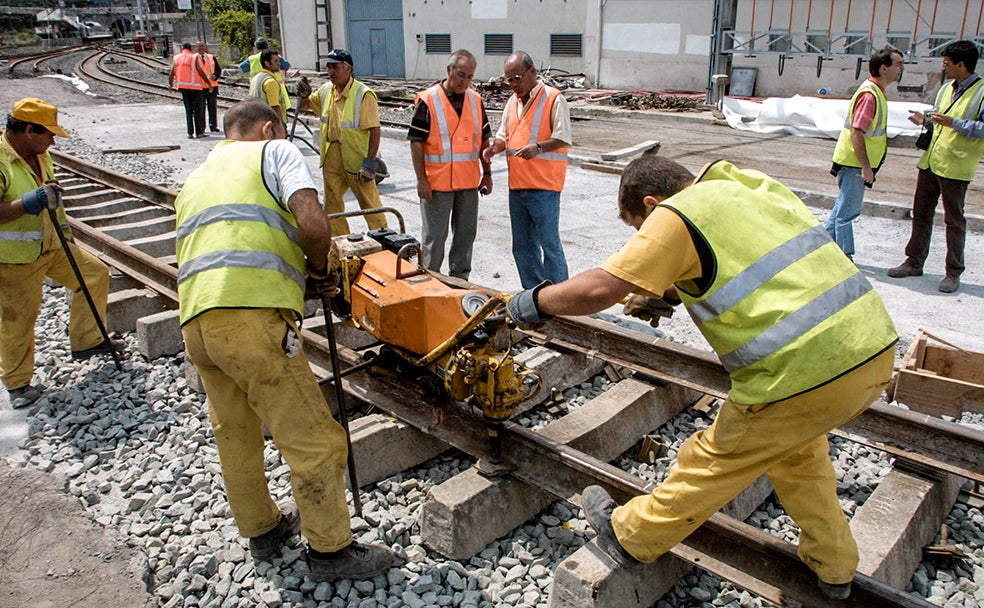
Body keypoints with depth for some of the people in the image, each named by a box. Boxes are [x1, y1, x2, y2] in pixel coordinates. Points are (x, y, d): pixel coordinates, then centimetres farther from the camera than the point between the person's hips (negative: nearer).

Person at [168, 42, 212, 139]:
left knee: (188, 110, 10)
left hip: (183, 87, 4)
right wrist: (209, 83, -1)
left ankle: (190, 133, 6)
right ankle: (199, 132, 2)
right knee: (198, 110, 3)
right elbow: (201, 72, -10)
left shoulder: (176, 58, 7)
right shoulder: (194, 58, -5)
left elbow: (171, 73, 5)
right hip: (195, 86, -4)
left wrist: (170, 85, 19)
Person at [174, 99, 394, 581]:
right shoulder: (275, 152, 9)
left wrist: (301, 279, 28)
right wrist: (320, 268, 9)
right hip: (252, 317, -8)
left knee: (235, 436, 22)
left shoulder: (195, 180, 31)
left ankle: (261, 530, 39)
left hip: (195, 322, 8)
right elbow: (312, 223, -10)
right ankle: (330, 551, 15)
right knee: (313, 440, 3)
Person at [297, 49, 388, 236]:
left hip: (356, 159, -7)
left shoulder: (363, 94, -14)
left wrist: (370, 162, -22)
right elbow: (305, 105, 25)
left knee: (369, 203, 1)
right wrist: (304, 96, 0)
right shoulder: (326, 90, 7)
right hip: (331, 157, 7)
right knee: (332, 203, 15)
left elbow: (374, 130, -17)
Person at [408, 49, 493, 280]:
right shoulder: (428, 100, -8)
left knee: (465, 233, 13)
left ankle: (459, 280, 26)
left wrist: (487, 173, 11)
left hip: (469, 181, 5)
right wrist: (421, 179, -13)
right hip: (437, 183, -5)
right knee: (434, 236, 2)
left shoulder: (476, 100, 8)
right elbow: (416, 142, -9)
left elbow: (483, 139, 14)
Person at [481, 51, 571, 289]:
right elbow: (504, 135, 23)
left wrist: (538, 147, -27)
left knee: (549, 243, -4)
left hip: (544, 185, -8)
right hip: (517, 184, 8)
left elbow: (563, 138, -12)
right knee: (522, 246, 13)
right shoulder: (513, 101, 16)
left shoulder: (553, 98, -7)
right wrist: (494, 147, 2)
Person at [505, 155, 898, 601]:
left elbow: (599, 289, -12)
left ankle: (628, 535, 33)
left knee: (710, 463, 11)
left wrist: (534, 301, 4)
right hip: (877, 349, 8)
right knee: (795, 446, 33)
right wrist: (674, 290, 38)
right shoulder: (754, 185, 18)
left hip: (805, 376, -8)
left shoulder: (677, 214, -7)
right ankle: (833, 566, 45)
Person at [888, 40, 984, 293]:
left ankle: (953, 273, 11)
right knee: (921, 214, 12)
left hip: (955, 167, -7)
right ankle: (914, 262, 23)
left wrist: (953, 123, -26)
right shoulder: (946, 88, 13)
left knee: (954, 220, 2)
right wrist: (926, 120, 6)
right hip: (930, 161, 7)